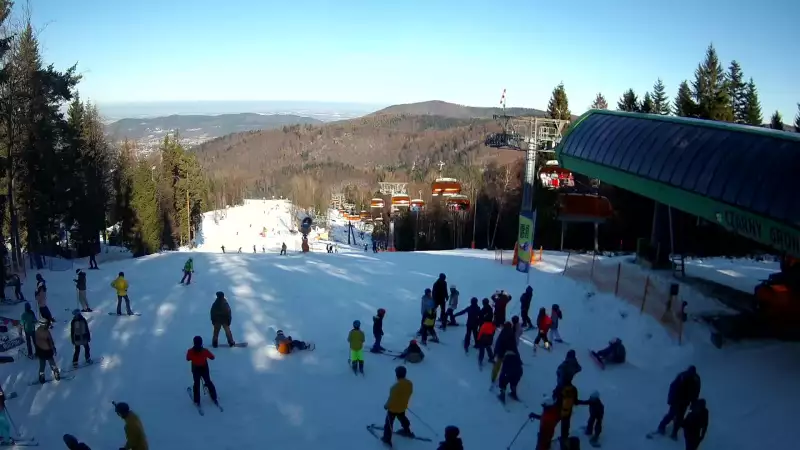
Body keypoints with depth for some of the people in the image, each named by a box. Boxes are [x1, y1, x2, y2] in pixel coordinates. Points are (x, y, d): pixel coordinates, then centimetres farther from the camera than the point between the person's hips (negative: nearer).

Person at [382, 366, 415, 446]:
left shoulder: (396, 385, -34)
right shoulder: (410, 383, -13)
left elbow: (391, 398, -24)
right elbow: (409, 393, 3)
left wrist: (386, 405, -7)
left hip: (393, 407, -6)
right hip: (403, 406, 6)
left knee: (389, 422, 12)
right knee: (402, 418, 31)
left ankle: (387, 438, 21)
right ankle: (407, 431, 50)